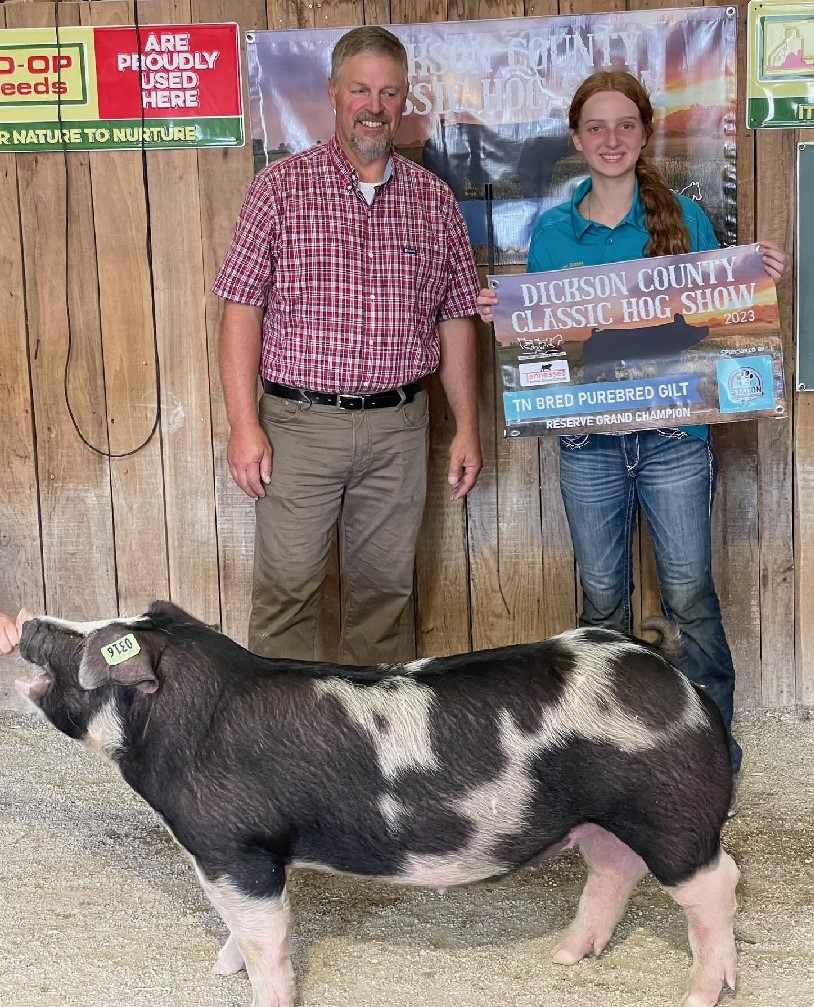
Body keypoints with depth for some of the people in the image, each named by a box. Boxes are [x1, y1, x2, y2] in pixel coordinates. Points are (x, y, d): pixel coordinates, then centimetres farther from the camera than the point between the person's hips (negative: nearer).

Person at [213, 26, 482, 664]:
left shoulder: (434, 199, 8)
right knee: (286, 587, 0)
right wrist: (244, 424, -12)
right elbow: (242, 308, -4)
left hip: (399, 428, 3)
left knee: (386, 586, 11)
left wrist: (468, 429, 7)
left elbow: (456, 320, 11)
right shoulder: (281, 187, -1)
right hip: (298, 421, -2)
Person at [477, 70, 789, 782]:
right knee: (603, 595, 11)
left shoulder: (683, 217, 3)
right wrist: (503, 314, -8)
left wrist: (761, 283, -13)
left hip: (674, 435, -2)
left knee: (689, 593, 0)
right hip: (587, 438, 2)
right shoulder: (553, 232, 8)